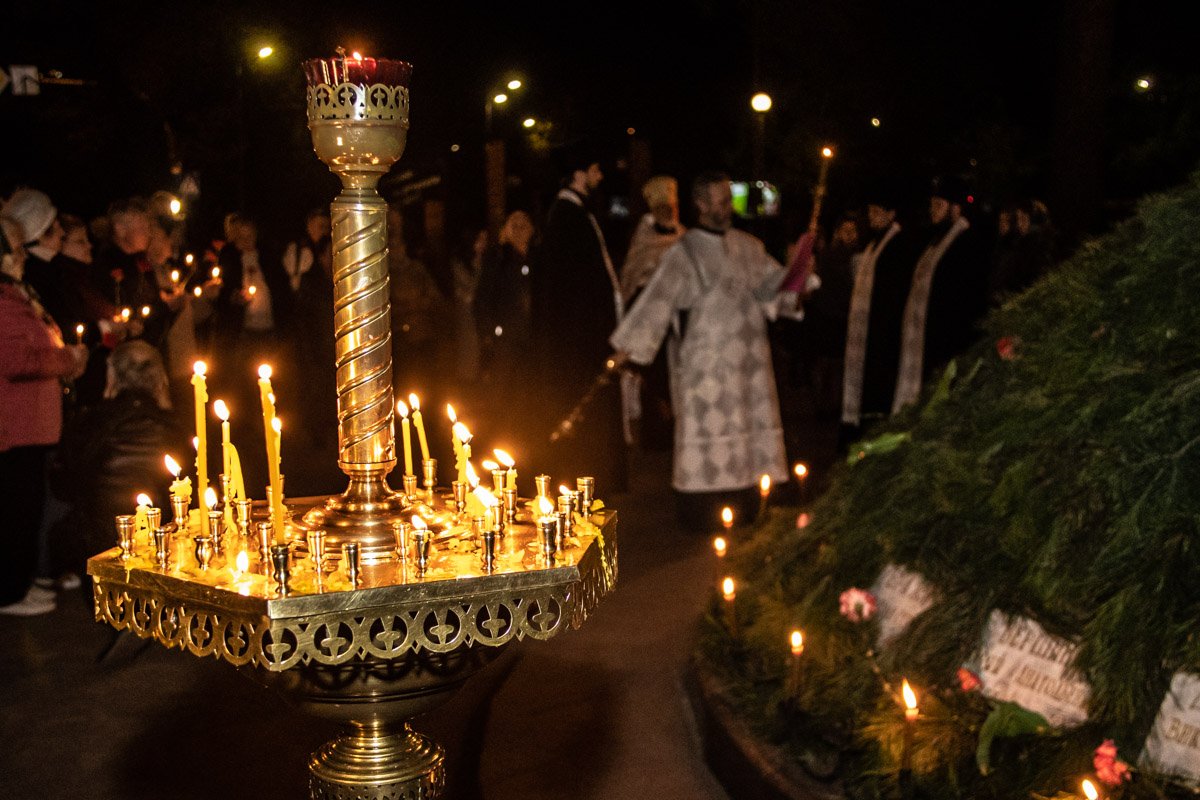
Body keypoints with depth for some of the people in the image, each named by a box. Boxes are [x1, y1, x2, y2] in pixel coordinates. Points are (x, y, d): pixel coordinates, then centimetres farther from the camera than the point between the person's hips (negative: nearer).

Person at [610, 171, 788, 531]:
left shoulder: (747, 246, 8)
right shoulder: (685, 253, -9)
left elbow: (773, 284, 11)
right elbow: (657, 300, -14)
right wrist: (627, 347, -19)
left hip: (748, 359, 6)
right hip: (707, 362, -6)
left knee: (746, 427, 10)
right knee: (707, 432, -1)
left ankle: (742, 505, 21)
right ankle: (701, 511, 8)